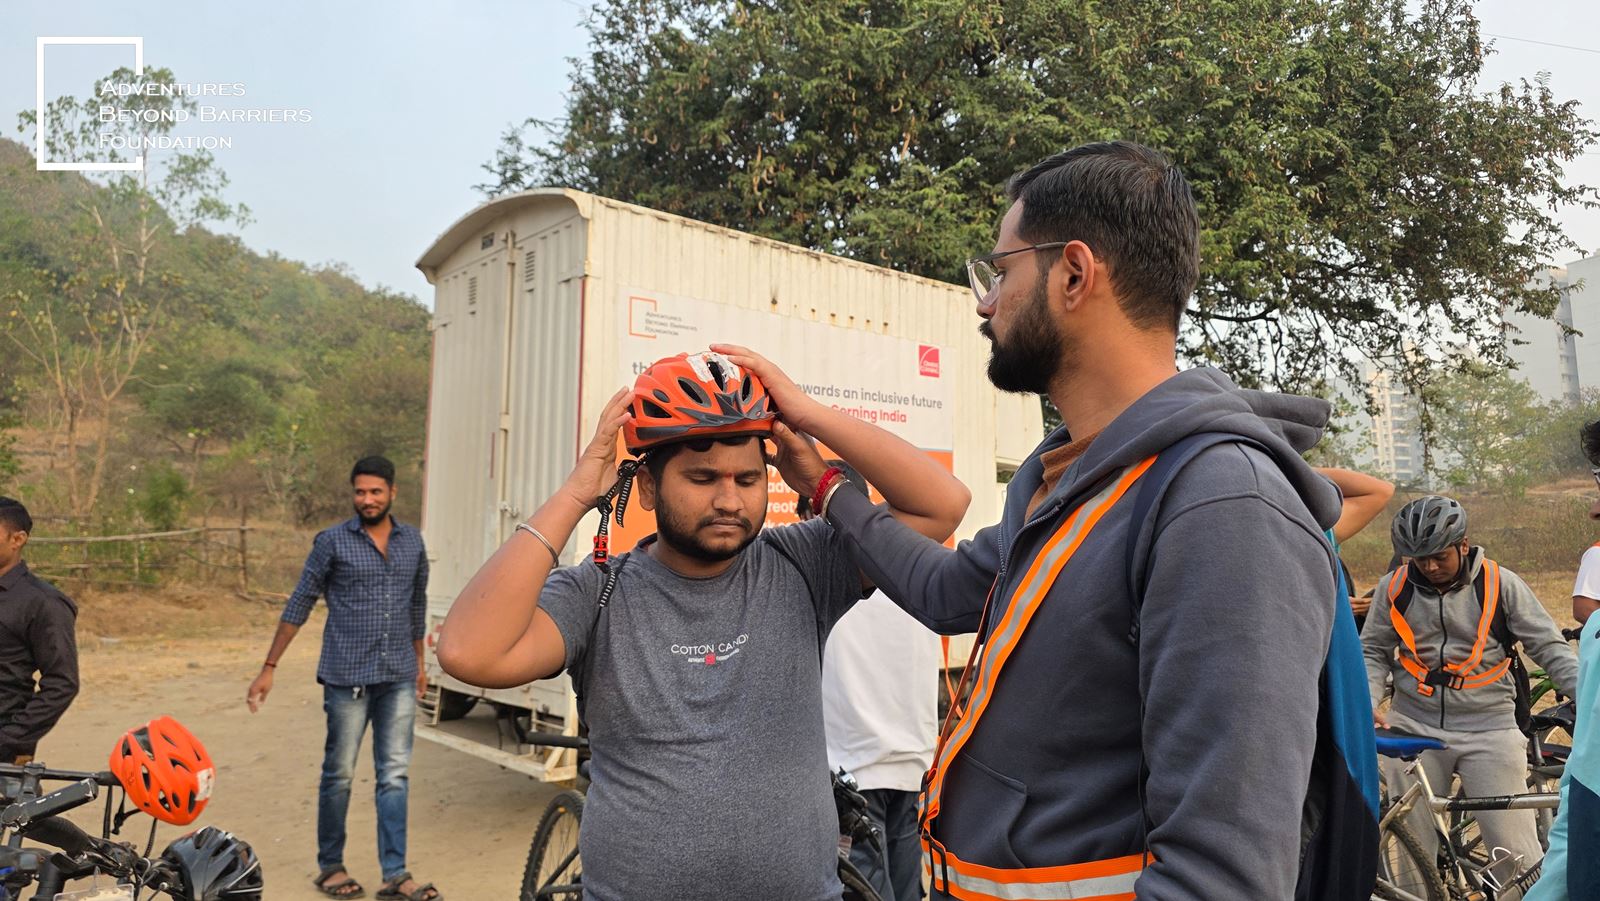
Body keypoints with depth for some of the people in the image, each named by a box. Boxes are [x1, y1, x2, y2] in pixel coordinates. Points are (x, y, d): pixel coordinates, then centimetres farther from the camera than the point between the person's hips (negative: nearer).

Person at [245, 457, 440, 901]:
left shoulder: (412, 541, 7)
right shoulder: (332, 541, -3)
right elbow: (299, 605, 0)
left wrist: (419, 661, 23)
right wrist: (269, 668, -1)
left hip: (399, 679, 3)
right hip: (348, 678, -3)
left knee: (395, 776, 4)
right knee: (339, 775, 8)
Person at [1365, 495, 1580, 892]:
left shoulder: (1501, 583, -3)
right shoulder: (1394, 587, 0)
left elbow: (1549, 647, -1)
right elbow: (1373, 652, 5)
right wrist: (1365, 705, -10)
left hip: (1489, 728, -1)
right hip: (1414, 725, 1)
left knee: (1519, 854, -2)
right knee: (1410, 851, 5)